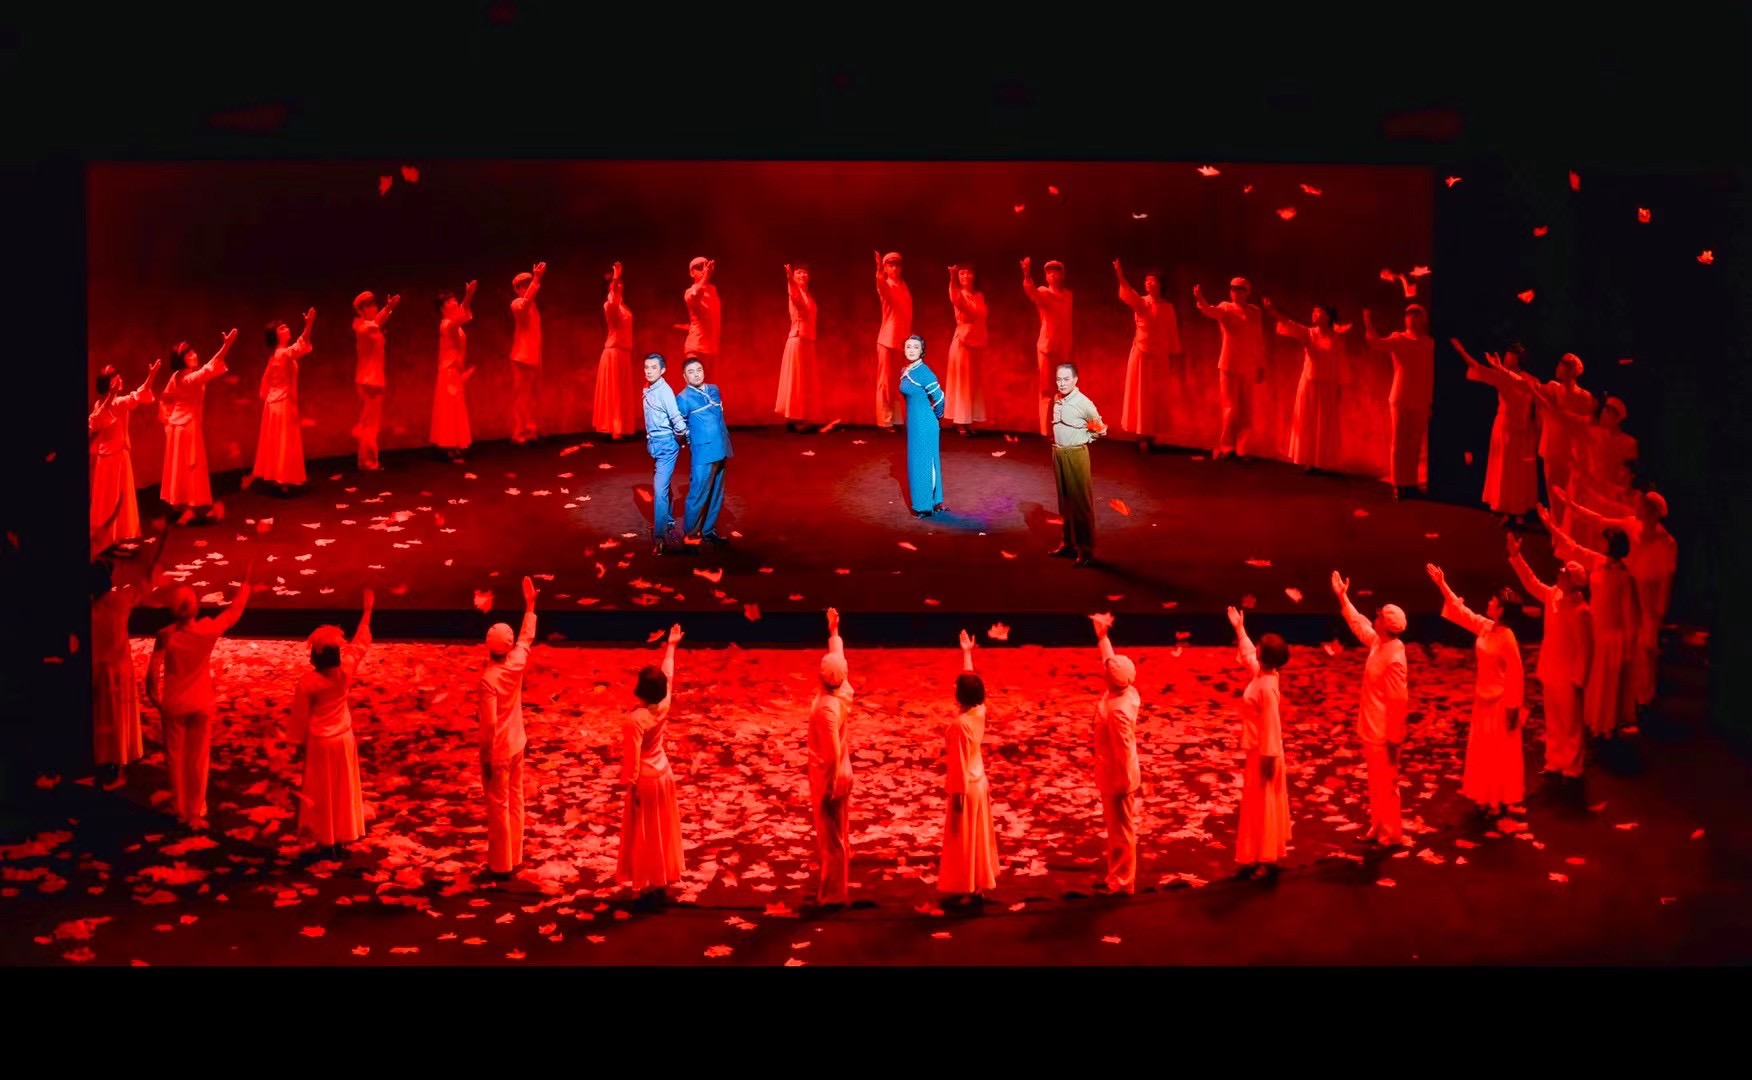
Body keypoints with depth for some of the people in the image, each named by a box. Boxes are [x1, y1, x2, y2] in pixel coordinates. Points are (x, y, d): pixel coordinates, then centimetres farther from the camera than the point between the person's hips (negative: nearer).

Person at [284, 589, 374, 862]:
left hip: (319, 743, -3)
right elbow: (361, 642, -1)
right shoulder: (347, 670, -16)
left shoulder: (307, 682, -23)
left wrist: (299, 739, 5)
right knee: (343, 791, 14)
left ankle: (326, 842, 18)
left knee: (321, 793, 11)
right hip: (344, 739, 3)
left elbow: (300, 717, -12)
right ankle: (341, 841, 21)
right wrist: (367, 610, 8)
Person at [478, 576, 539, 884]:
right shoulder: (517, 664, -8)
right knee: (514, 802, 16)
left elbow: (489, 724, -24)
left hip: (497, 753, -7)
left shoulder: (489, 679, -25)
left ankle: (500, 867, 9)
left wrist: (486, 758, -15)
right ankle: (514, 858, 26)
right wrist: (530, 605, 23)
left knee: (498, 808, 2)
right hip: (516, 747, 7)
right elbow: (527, 638, 13)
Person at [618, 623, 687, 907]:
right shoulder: (664, 706, -8)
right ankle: (663, 882, 28)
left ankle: (649, 887, 10)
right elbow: (668, 675, 7)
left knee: (645, 837, 4)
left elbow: (633, 758, -23)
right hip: (663, 774, 7)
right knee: (662, 832, 17)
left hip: (645, 780, -7)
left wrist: (630, 787, -13)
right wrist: (671, 645, 20)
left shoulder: (635, 719, -26)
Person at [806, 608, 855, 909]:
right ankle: (835, 887, 30)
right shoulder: (843, 691, -4)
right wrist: (834, 630, 24)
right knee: (838, 834, 18)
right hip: (840, 774, 9)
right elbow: (839, 655, 14)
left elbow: (833, 752, -27)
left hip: (829, 777, -9)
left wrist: (827, 788, -21)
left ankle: (833, 894, 9)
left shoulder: (827, 706, -27)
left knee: (830, 837, 1)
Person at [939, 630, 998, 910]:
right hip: (979, 782, 8)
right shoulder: (979, 712, -4)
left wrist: (958, 795, -17)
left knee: (963, 840, 1)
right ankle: (978, 887, 24)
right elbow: (970, 680, 12)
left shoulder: (959, 724, -26)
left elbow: (959, 763, -22)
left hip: (966, 786, -8)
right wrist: (967, 653, 23)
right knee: (977, 837, 16)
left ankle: (966, 892, 8)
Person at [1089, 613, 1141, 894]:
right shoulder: (1124, 691, -4)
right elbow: (1113, 661, 15)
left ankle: (1122, 882, 15)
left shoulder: (1118, 710, -30)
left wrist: (1127, 783, -18)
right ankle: (1117, 877, 30)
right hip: (1115, 778, 10)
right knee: (1117, 829, 19)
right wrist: (1102, 636, 17)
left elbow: (1125, 751, -25)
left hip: (1118, 780, -10)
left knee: (1121, 831, 4)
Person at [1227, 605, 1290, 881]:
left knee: (1260, 806, -3)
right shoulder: (1261, 674, 3)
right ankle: (1266, 855, 25)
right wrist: (1239, 628, 32)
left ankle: (1264, 859, 2)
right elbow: (1247, 654, 26)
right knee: (1264, 804, 16)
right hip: (1260, 750, 10)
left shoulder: (1266, 686, -24)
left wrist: (1267, 758, -23)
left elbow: (1271, 725, -24)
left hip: (1262, 753, -10)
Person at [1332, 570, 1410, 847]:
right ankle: (1378, 828, 31)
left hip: (1383, 734, -9)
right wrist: (1343, 597, 22)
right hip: (1371, 730, 9)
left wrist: (1394, 739, -20)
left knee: (1385, 785, 3)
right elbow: (1358, 624, 22)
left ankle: (1391, 836, 15)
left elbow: (1398, 700, -24)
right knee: (1376, 784, 19)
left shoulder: (1393, 658, -25)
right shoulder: (1378, 643, 1)